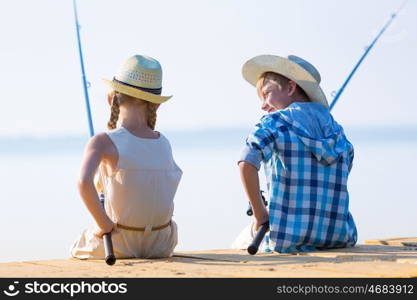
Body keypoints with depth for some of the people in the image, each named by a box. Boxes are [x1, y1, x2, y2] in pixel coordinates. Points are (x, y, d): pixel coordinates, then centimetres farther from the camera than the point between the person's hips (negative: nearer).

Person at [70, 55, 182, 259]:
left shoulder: (104, 142, -17)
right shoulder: (164, 144, -3)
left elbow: (84, 183, -34)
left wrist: (104, 225, -23)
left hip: (120, 245, -4)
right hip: (162, 246, 4)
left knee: (76, 249, 31)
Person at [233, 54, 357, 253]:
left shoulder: (274, 122, -7)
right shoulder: (335, 127, 12)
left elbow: (247, 165, -24)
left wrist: (259, 213, -12)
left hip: (287, 239, -5)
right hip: (339, 238, 5)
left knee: (240, 243, 28)